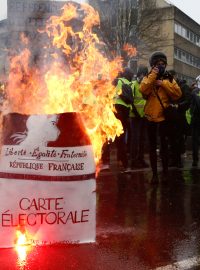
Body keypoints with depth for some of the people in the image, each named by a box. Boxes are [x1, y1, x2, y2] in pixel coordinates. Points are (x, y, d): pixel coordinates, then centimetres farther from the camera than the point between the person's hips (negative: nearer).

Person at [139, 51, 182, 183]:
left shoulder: (169, 79, 5)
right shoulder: (147, 78, 5)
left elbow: (178, 94, -11)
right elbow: (143, 90, -18)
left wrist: (163, 83, -14)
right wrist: (153, 75, -17)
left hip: (164, 117, 0)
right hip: (151, 117, 0)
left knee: (164, 146, 5)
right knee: (152, 146, 7)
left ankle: (165, 173, 14)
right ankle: (154, 173, 13)